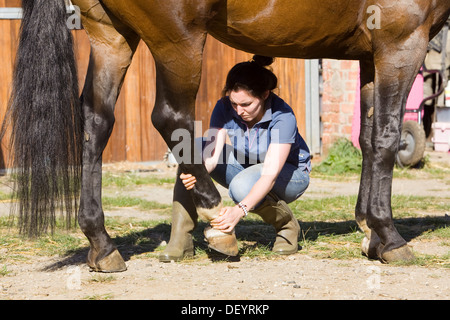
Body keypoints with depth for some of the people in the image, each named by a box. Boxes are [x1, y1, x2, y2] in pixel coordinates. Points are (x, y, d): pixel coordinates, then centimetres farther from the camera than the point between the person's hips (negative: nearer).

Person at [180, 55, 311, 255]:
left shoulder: (282, 117, -32)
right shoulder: (224, 108, -20)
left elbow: (269, 176, -41)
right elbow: (211, 156, -29)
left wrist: (240, 210, -56)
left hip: (290, 175, -4)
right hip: (245, 169, 5)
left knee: (243, 186, -38)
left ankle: (286, 223, -10)